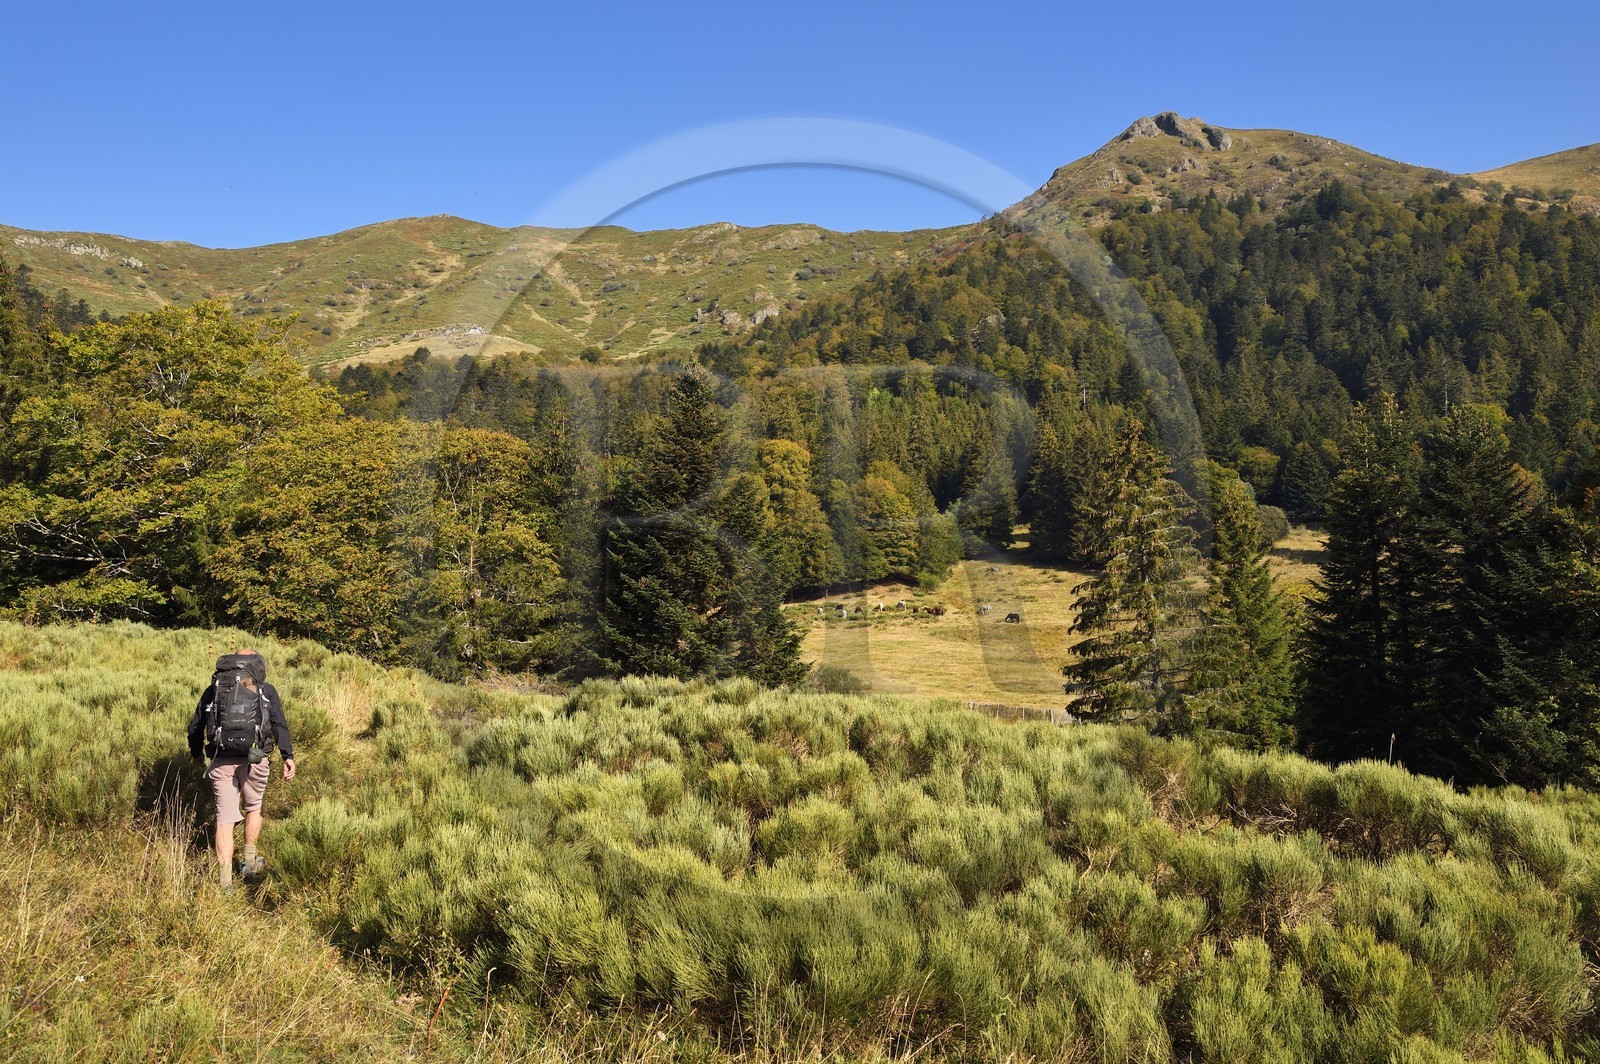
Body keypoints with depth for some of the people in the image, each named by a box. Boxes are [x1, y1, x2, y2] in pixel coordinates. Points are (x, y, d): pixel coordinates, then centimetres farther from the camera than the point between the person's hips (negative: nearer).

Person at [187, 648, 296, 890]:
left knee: (225, 818, 2)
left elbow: (195, 725, 17)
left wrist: (196, 752, 33)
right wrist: (288, 756, -5)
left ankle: (225, 880, -3)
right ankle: (249, 863, 32)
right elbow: (279, 724, -4)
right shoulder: (266, 691, 7)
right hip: (254, 760, -1)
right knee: (253, 808, 22)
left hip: (221, 762, 1)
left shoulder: (214, 690, 13)